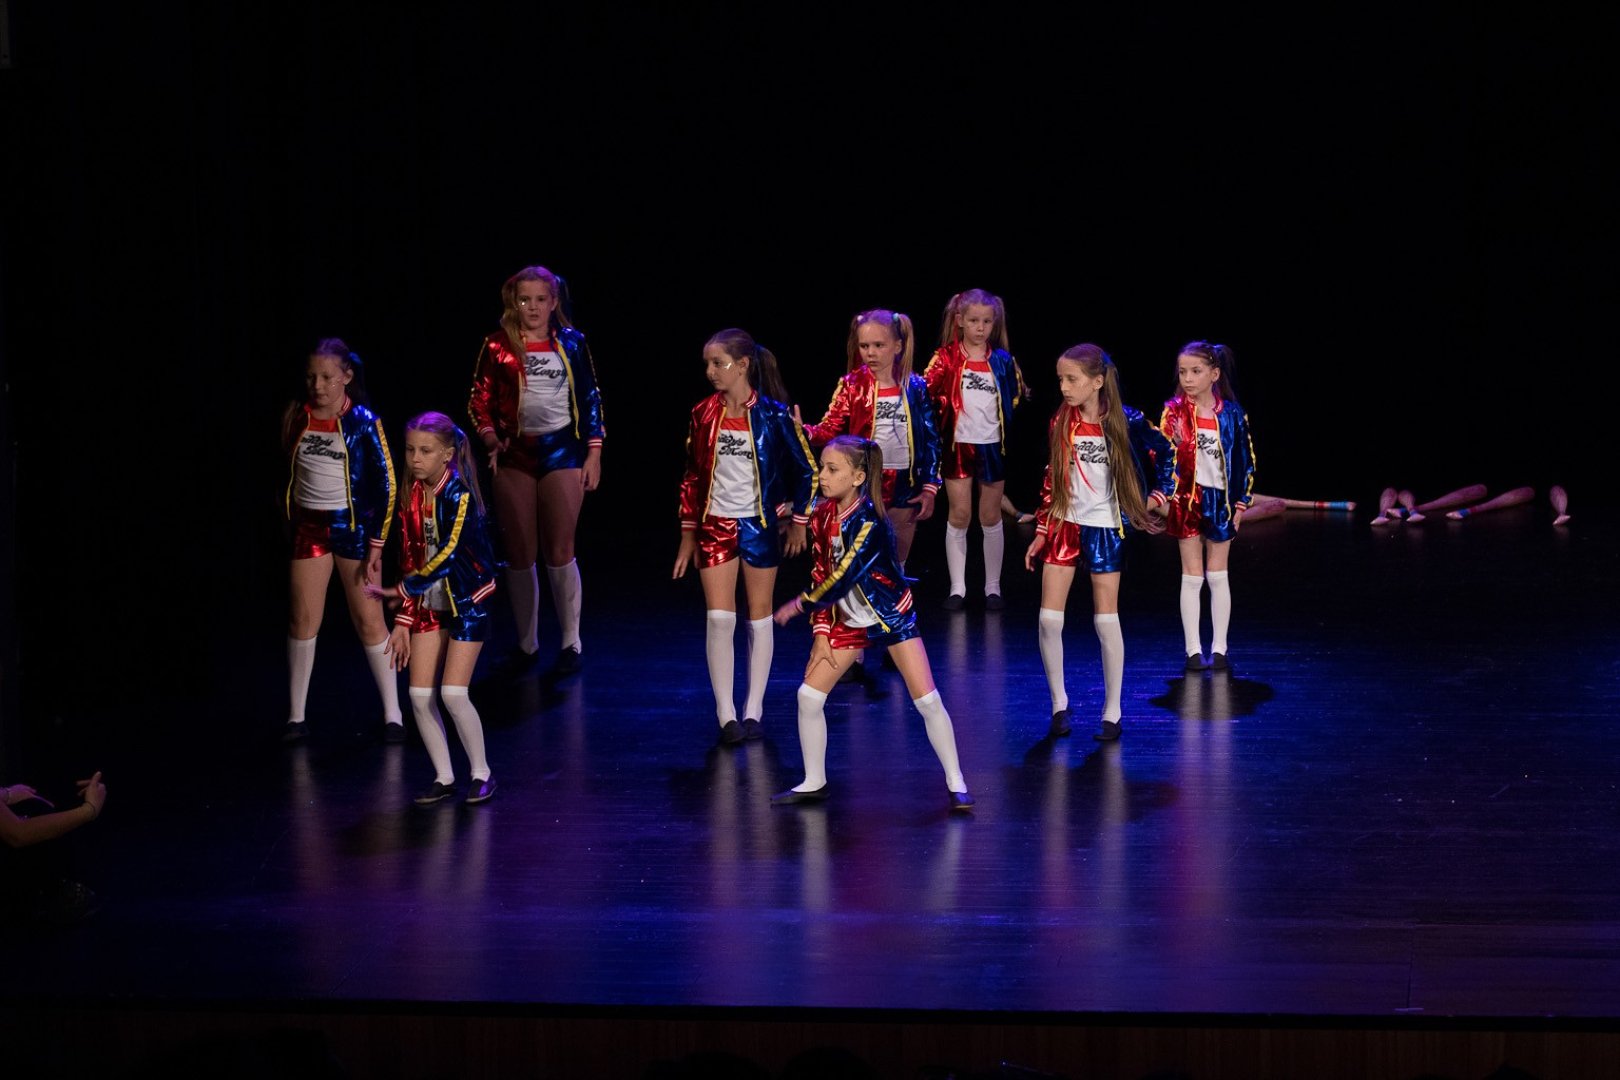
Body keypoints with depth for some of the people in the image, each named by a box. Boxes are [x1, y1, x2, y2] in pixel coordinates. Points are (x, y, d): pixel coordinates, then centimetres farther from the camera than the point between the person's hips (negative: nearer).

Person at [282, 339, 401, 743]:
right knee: (303, 619, 4)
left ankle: (392, 714, 10)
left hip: (353, 525, -3)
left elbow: (385, 485, -8)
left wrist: (376, 546, -10)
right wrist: (290, 515, 12)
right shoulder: (297, 416, 0)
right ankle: (295, 716, 13)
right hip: (309, 526, 3)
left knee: (369, 621, 0)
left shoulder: (363, 422, -10)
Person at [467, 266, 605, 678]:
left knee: (560, 552, -4)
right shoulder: (498, 346, 2)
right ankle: (527, 643, 17)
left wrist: (593, 451, 4)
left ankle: (571, 643, 7)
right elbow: (479, 401, 4)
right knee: (519, 555, 5)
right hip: (514, 454, 1)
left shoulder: (571, 343, 5)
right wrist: (491, 439, -11)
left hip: (561, 450, -1)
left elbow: (590, 399, 8)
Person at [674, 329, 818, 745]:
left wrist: (798, 523, -1)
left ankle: (753, 711, 14)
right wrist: (688, 536, 8)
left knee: (760, 617, 6)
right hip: (715, 525, 2)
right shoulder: (703, 414, 1)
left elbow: (806, 471, 0)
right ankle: (726, 715, -3)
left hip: (760, 525, -2)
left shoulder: (774, 414, -8)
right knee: (719, 618, -5)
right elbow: (692, 477, 8)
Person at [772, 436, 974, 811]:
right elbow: (821, 575, 3)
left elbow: (841, 581, -25)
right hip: (848, 619, 6)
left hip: (892, 616, -6)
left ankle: (956, 783, 2)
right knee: (808, 695, 0)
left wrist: (798, 605, -13)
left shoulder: (869, 520, -26)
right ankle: (813, 783, 15)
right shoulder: (822, 515, -5)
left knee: (927, 700, -10)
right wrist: (821, 632, -2)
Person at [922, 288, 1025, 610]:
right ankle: (957, 588, 8)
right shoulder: (947, 358, -2)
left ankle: (993, 587, 16)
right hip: (958, 445, -1)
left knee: (991, 517, 8)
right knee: (958, 515, 1)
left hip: (993, 446, 2)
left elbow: (1015, 398, 13)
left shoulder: (1002, 360, 3)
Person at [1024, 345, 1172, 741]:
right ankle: (1059, 704, 13)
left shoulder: (1125, 422, -10)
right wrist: (1041, 531, 6)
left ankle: (1112, 712, 10)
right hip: (1064, 526, 3)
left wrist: (1158, 496, 1)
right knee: (1049, 619, -2)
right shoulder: (1061, 422, 0)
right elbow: (1051, 479, 7)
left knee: (1106, 620, 1)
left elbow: (1167, 453, 5)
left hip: (1105, 529, -3)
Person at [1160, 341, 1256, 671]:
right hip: (1188, 499, -1)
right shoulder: (1174, 412, -5)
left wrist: (1240, 503, 2)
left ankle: (1219, 648, 13)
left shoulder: (1231, 413, -2)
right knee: (1192, 577, 4)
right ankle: (1193, 650, 8)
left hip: (1221, 501, 1)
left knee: (1218, 576, 7)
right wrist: (1176, 445, -29)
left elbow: (1245, 461, 4)